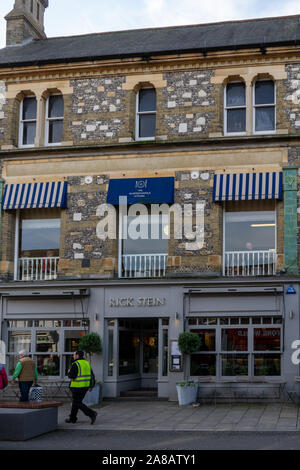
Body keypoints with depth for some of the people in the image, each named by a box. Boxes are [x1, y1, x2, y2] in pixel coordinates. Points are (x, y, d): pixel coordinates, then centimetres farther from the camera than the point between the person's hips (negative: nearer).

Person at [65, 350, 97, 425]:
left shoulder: (75, 364, -14)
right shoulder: (87, 363, 11)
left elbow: (71, 376, -19)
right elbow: (92, 375, 10)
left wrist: (69, 373, 2)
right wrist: (91, 386, 15)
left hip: (78, 387, -8)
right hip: (85, 387, 8)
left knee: (78, 403, -2)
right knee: (75, 402, 19)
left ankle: (91, 414, -15)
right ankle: (72, 418, 26)